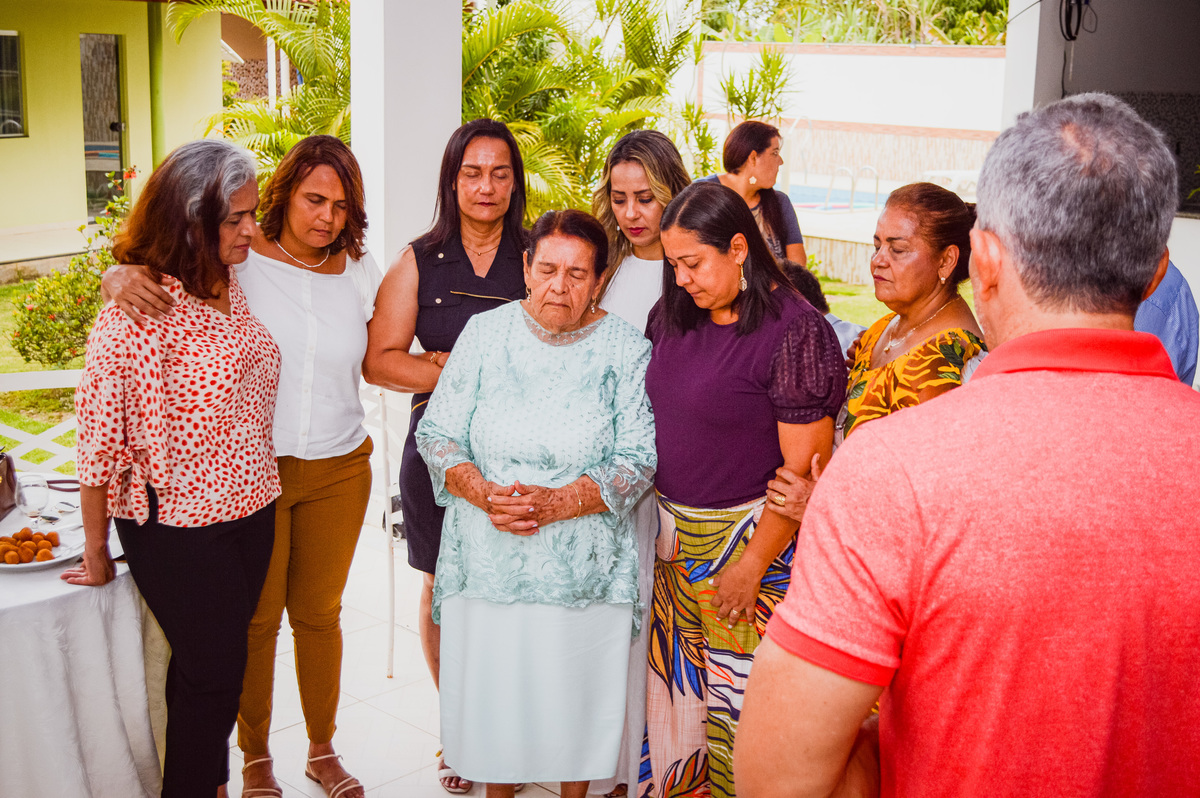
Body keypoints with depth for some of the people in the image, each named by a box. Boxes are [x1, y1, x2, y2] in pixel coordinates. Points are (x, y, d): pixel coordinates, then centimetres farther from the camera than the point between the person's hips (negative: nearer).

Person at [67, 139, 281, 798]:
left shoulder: (232, 286, 3)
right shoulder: (135, 314, -20)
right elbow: (99, 441, -16)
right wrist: (96, 556, -9)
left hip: (250, 510, 7)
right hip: (177, 526, -7)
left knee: (219, 663, 19)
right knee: (211, 674, 6)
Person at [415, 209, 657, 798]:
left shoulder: (627, 349, -4)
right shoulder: (484, 334, 1)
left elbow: (637, 460, -8)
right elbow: (436, 434, 1)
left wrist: (557, 503, -20)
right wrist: (484, 494, -16)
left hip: (584, 568, -1)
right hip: (488, 564, 2)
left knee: (575, 695, 9)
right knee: (489, 689, 12)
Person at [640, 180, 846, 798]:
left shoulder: (795, 332, -17)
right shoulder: (673, 315, 5)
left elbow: (804, 469, -17)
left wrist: (750, 565, -15)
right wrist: (649, 516, 7)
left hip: (751, 536, -6)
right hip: (671, 529, 6)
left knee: (737, 695, 3)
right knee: (672, 683, 15)